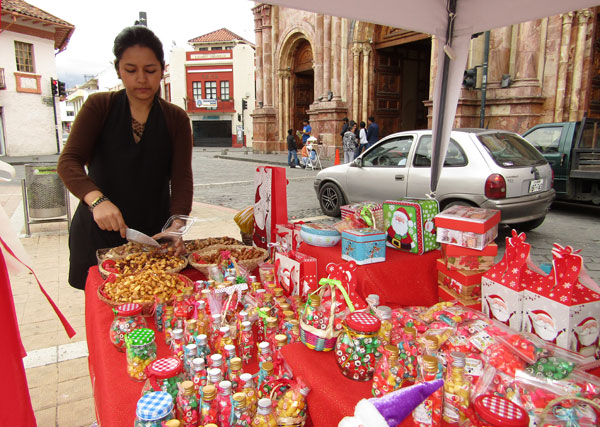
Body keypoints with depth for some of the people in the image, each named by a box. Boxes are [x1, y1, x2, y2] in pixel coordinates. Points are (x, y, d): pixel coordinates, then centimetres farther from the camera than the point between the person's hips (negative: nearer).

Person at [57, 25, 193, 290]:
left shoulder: (176, 119, 2)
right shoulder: (99, 107, 0)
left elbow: (181, 178, -6)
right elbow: (68, 161, -10)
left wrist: (177, 224, -24)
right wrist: (96, 199, -30)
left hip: (153, 234, 1)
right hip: (97, 233, 0)